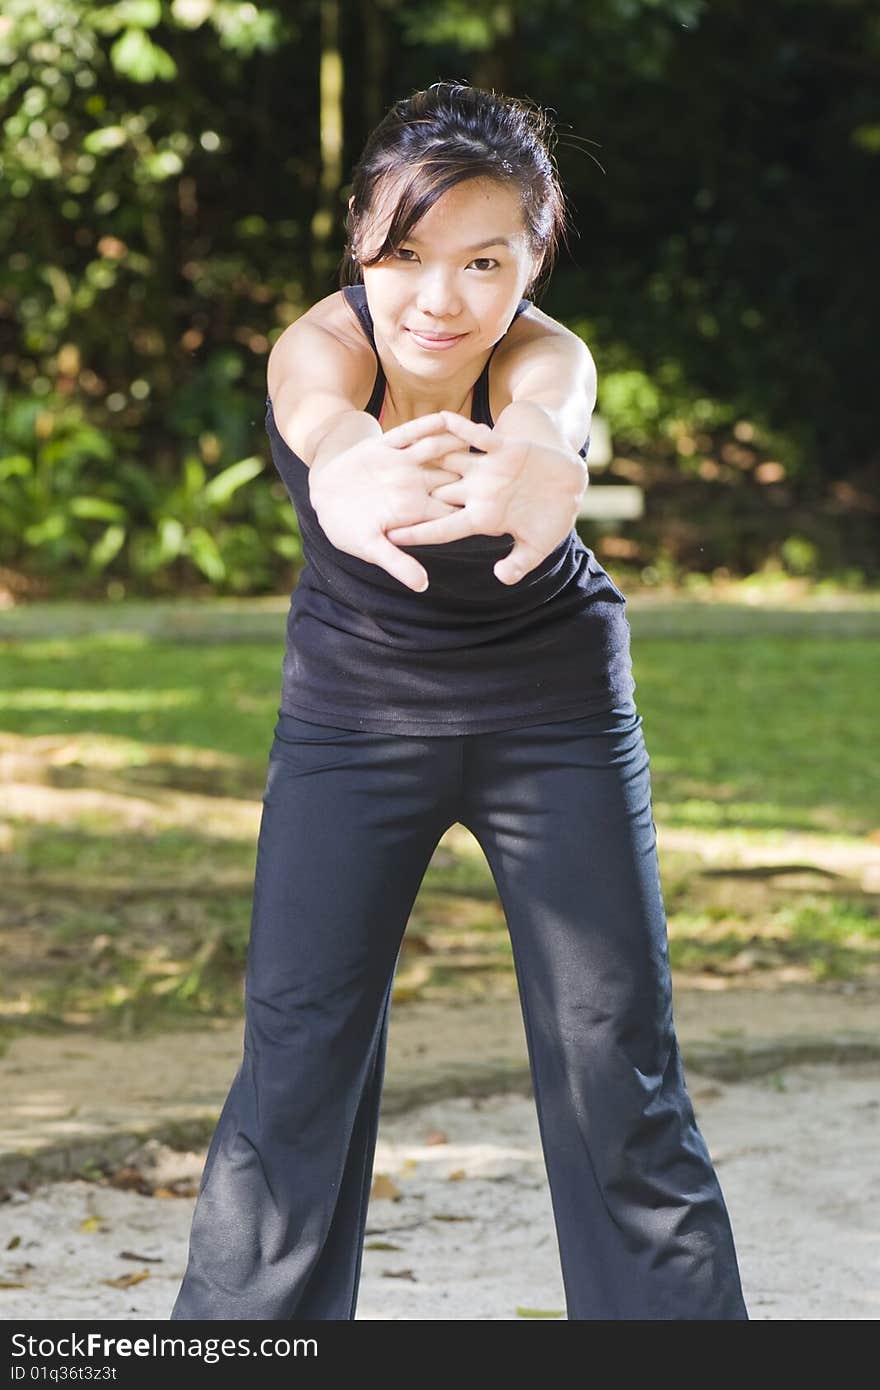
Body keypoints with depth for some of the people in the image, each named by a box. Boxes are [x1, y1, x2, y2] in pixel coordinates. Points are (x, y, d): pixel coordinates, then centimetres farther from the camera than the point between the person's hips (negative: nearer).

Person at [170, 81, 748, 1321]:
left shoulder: (544, 358, -26)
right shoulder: (321, 344, -24)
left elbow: (546, 417, -51)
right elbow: (328, 419, -49)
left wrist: (537, 467, -77)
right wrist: (349, 480, -75)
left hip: (555, 707, -1)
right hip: (354, 703, 1)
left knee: (617, 1059, -4)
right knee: (297, 1054, -4)